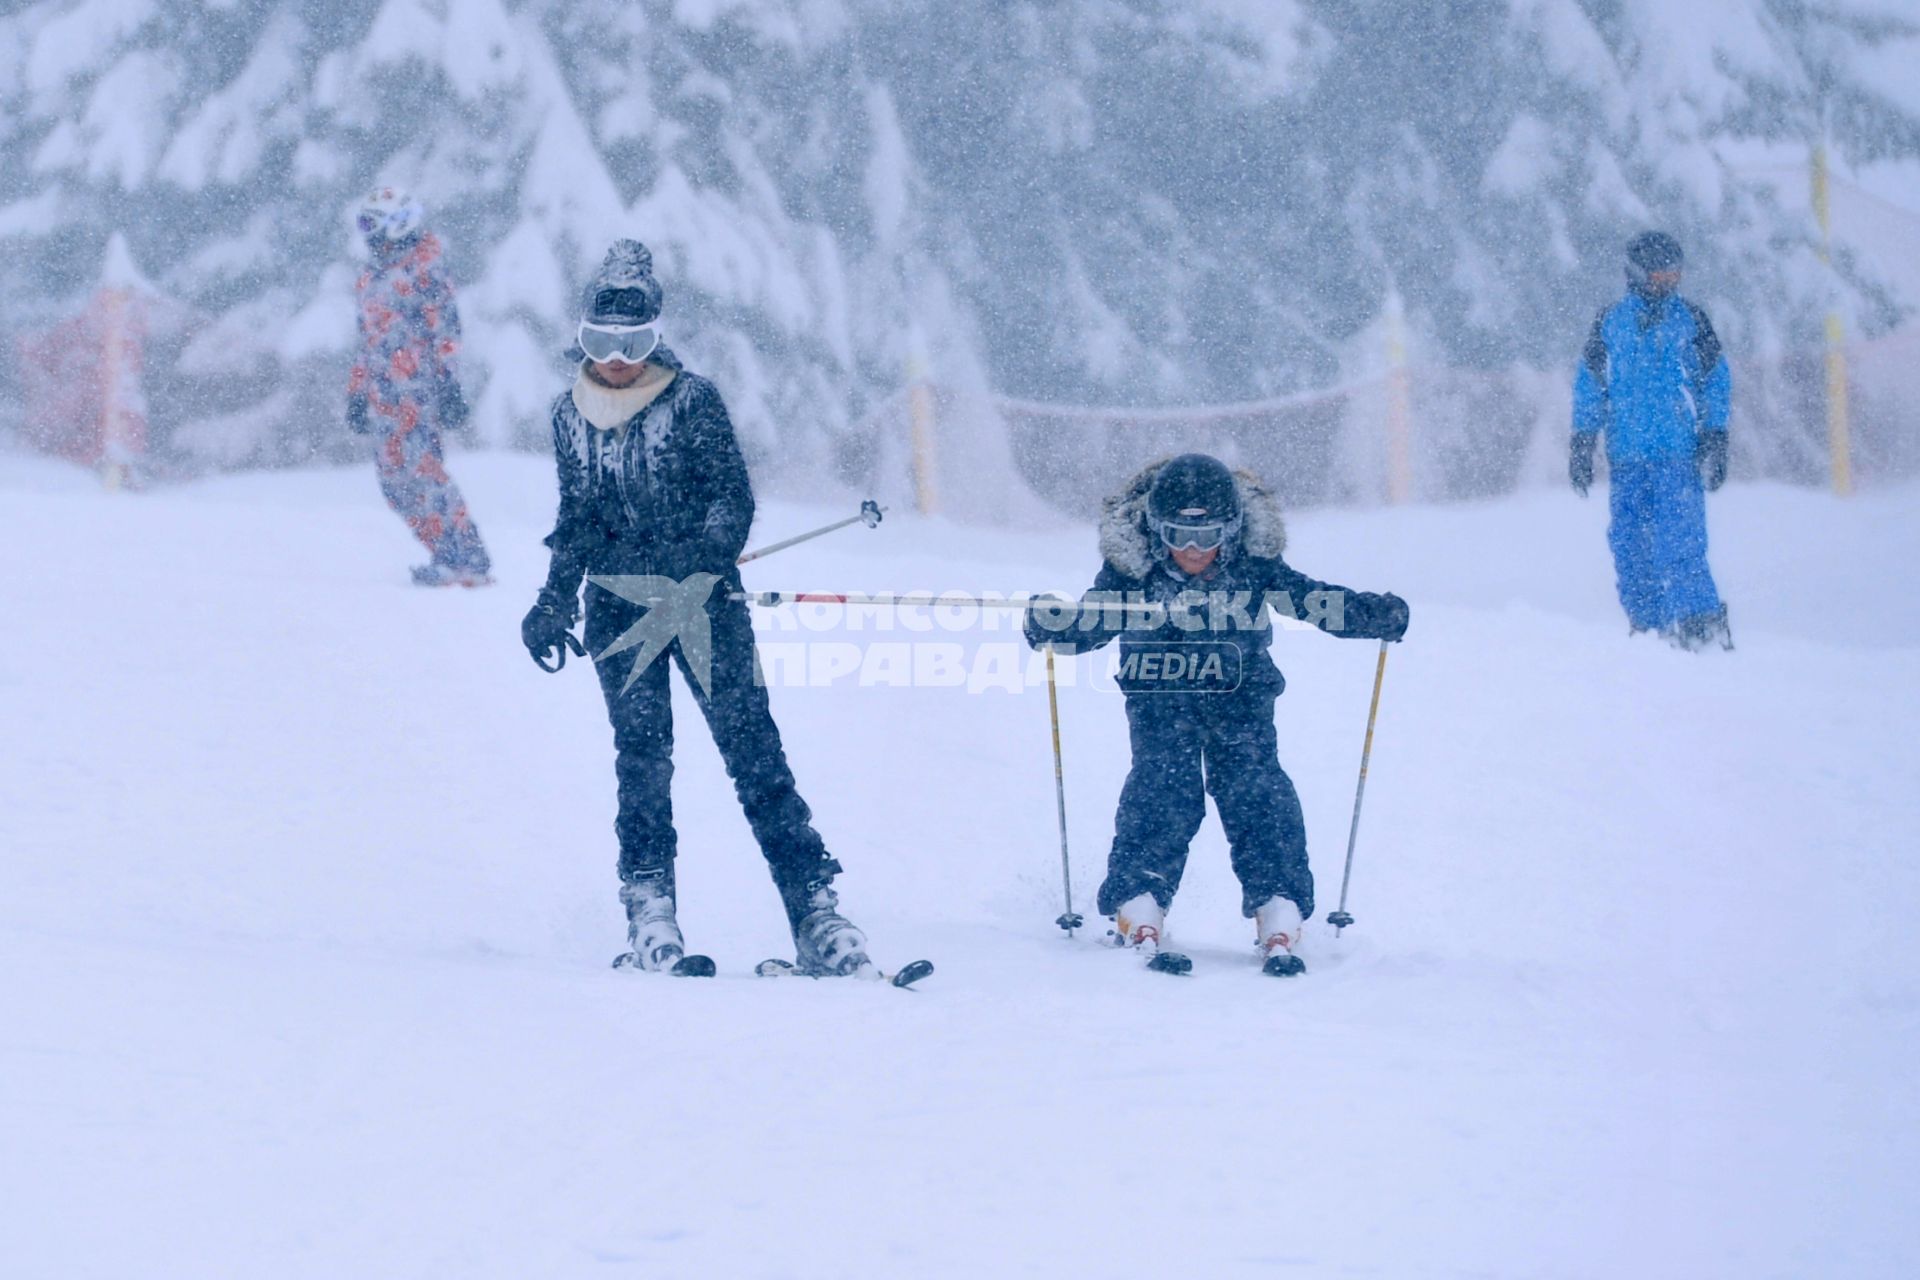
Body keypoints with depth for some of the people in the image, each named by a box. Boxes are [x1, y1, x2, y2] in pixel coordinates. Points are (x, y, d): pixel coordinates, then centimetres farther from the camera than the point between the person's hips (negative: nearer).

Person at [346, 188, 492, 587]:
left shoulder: (424, 269, -5)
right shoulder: (372, 277, 19)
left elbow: (446, 329, -10)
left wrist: (448, 385, -16)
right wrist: (358, 391, 23)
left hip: (418, 386, -8)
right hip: (384, 393, 8)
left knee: (423, 468, -15)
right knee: (393, 473, 2)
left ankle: (468, 560, -15)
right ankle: (446, 555, 6)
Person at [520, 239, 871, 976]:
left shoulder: (692, 402, -1)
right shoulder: (571, 416, 12)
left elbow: (733, 497, -7)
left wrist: (704, 561, -21)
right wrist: (555, 601, 14)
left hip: (702, 603, -3)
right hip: (618, 611, 3)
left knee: (752, 749, -8)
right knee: (641, 756, -7)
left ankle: (816, 912, -10)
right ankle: (650, 914, -4)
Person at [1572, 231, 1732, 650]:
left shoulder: (1692, 321, 6)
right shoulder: (1609, 324, 9)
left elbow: (1716, 383, 10)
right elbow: (1589, 386, 15)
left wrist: (1715, 442, 3)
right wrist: (1581, 447, 10)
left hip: (1680, 453, -3)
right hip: (1627, 454, 3)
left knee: (1679, 541, -13)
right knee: (1629, 544, 1)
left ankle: (1700, 622, -11)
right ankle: (1647, 622, 10)